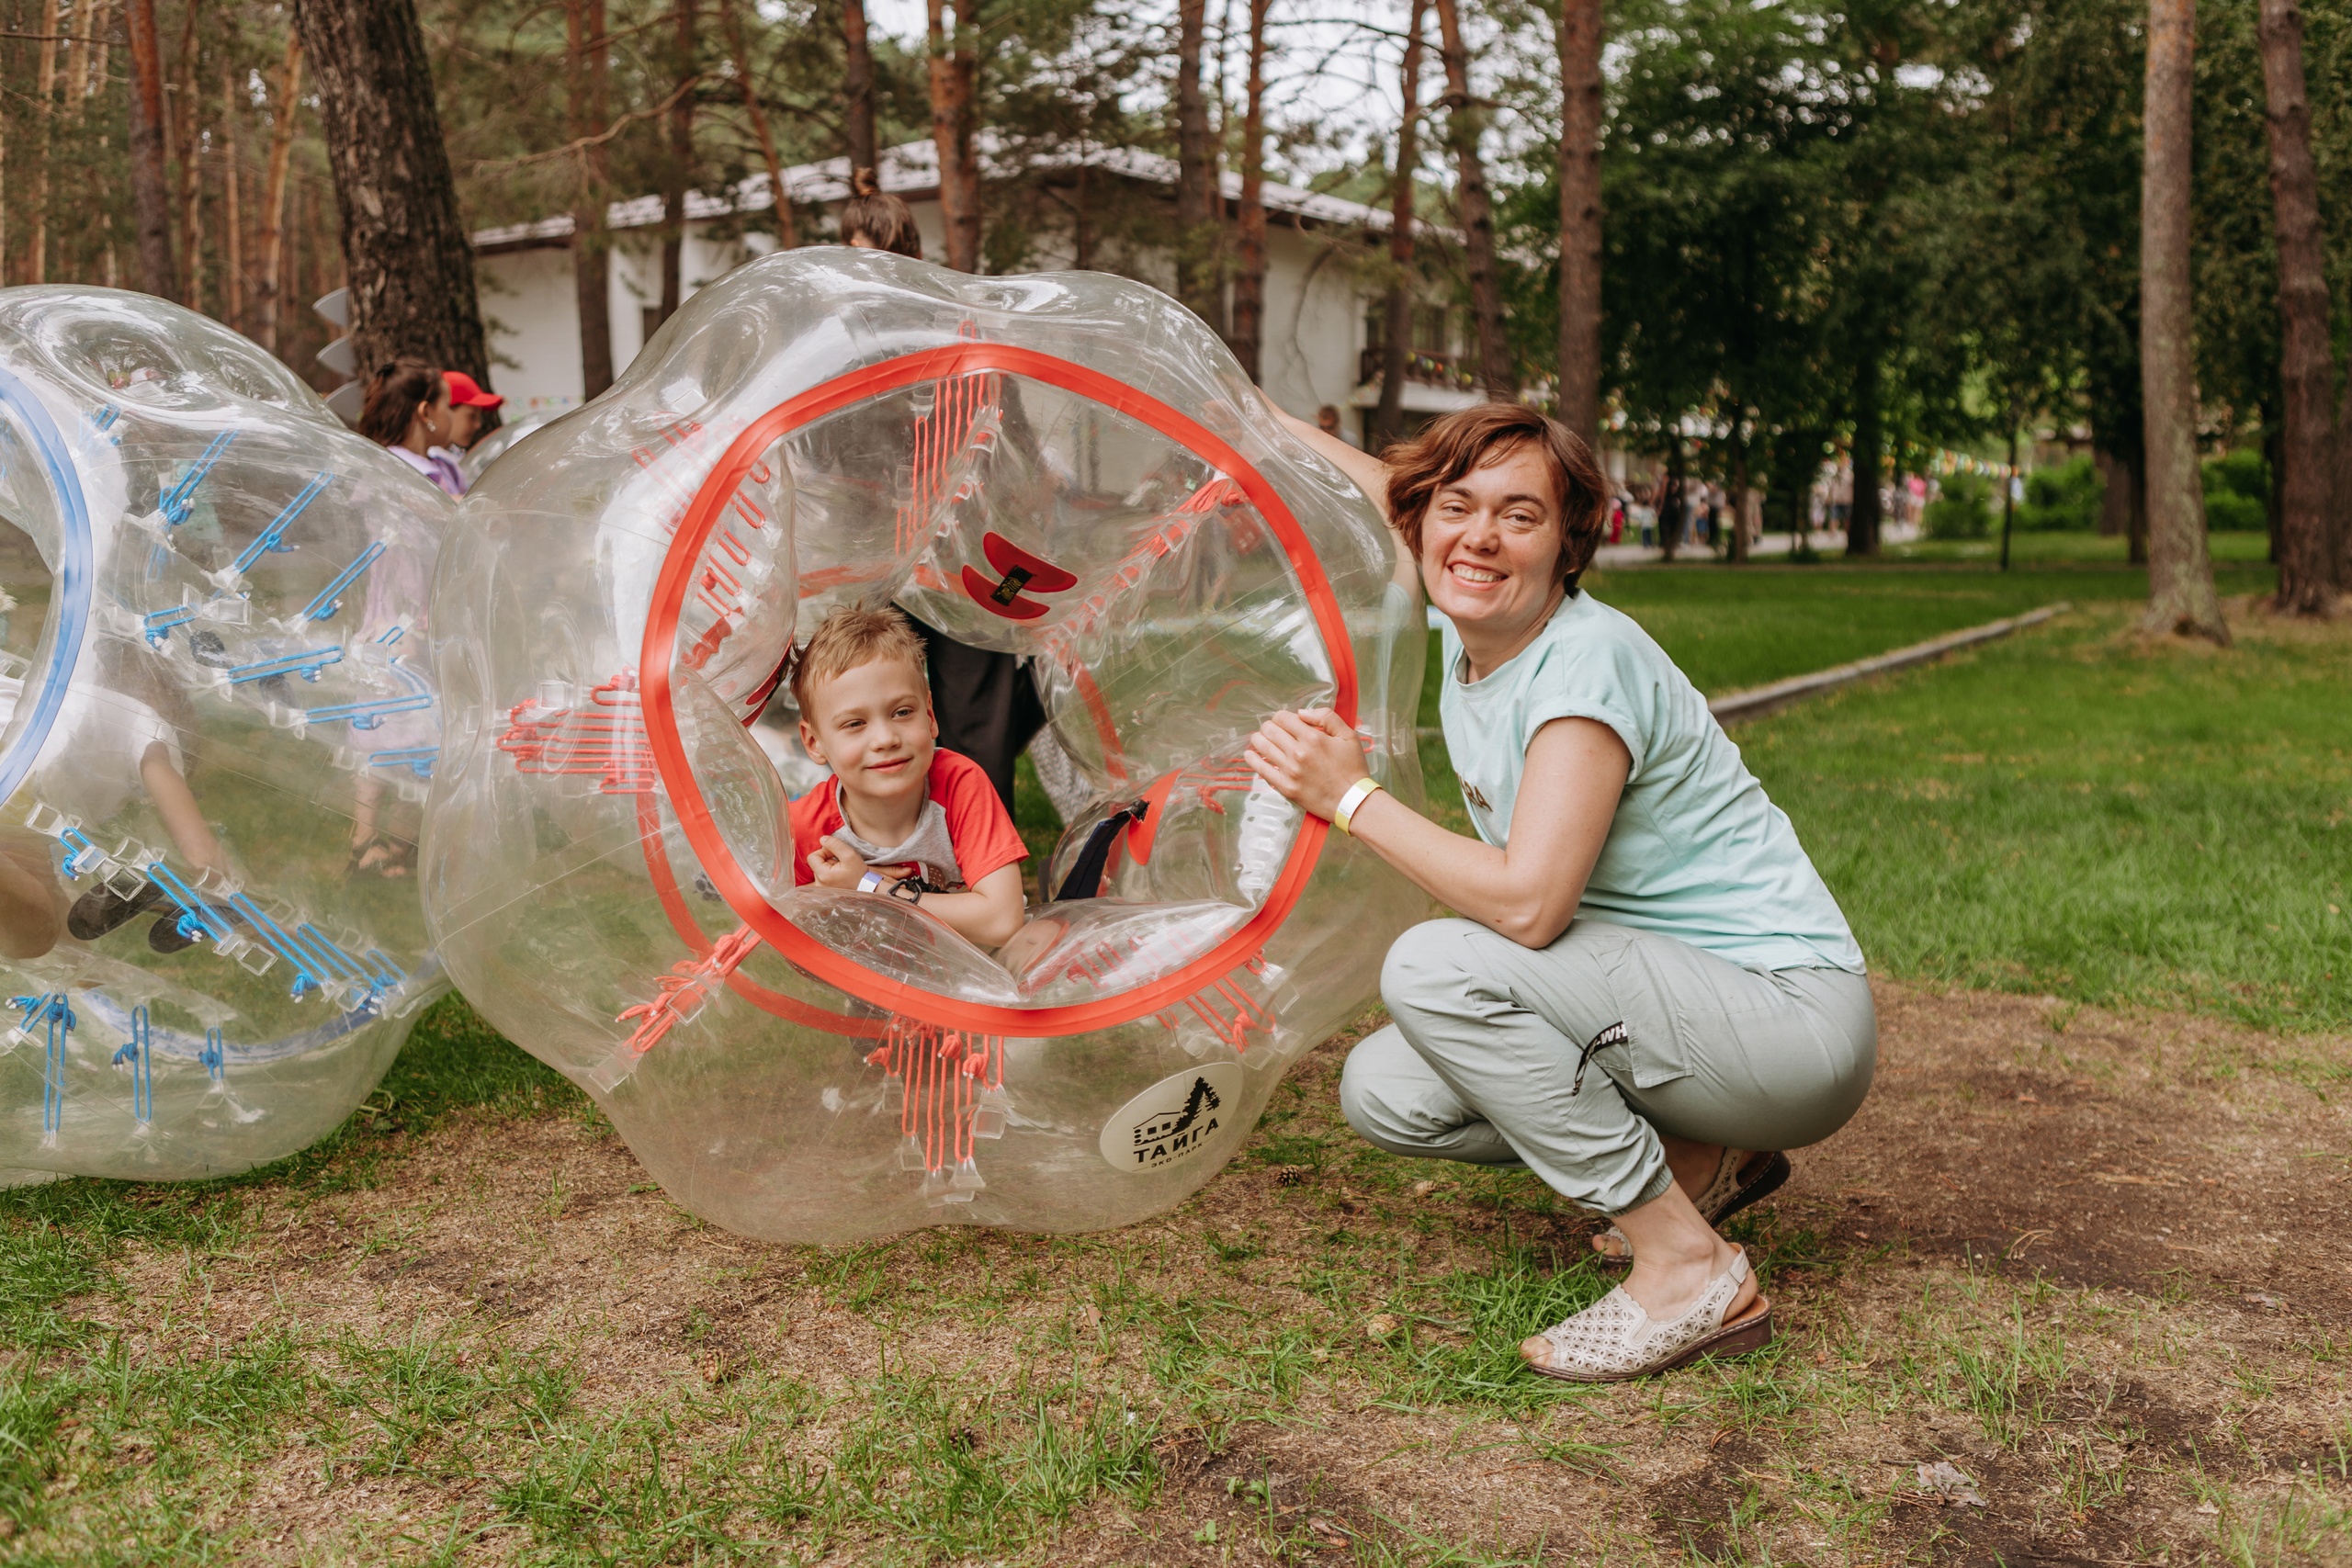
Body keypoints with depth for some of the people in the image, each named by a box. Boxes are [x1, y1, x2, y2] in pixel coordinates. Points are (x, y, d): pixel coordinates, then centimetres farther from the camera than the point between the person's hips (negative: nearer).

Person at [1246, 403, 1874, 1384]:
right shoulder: (1471, 631, 2)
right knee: (1383, 1094, 1)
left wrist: (1351, 798, -24)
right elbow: (1387, 493, 24)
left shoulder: (1588, 660, -22)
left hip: (1792, 1021, -9)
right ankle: (1700, 1165, 14)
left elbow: (1527, 904, -32)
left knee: (1434, 966, -26)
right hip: (1669, 998, 9)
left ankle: (1689, 1268, -15)